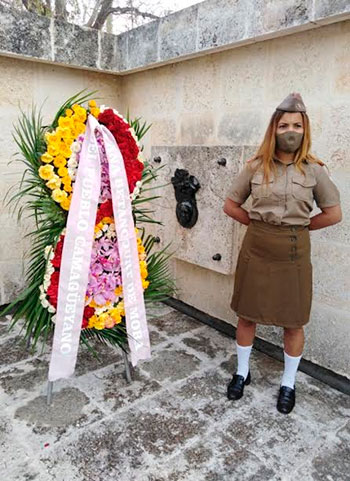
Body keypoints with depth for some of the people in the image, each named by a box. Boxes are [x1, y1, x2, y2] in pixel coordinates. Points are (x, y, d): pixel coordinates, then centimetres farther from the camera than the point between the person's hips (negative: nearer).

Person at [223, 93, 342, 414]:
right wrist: (259, 224, 0)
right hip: (256, 249, 1)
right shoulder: (255, 166, -1)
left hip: (293, 253, 0)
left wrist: (297, 227, 0)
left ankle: (288, 384, 32)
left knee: (293, 323, 10)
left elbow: (334, 214, 1)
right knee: (247, 315, 12)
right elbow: (230, 205, 6)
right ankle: (242, 373, 34)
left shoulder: (314, 170, -3)